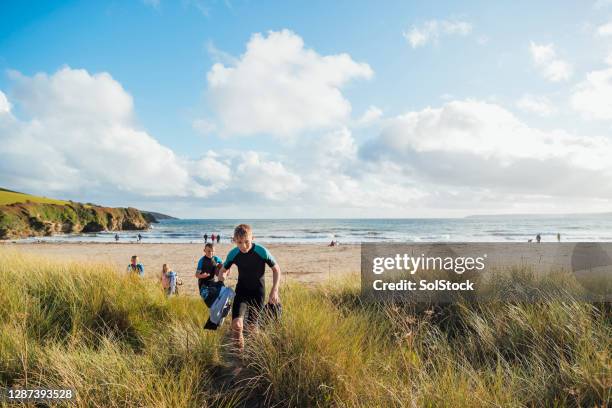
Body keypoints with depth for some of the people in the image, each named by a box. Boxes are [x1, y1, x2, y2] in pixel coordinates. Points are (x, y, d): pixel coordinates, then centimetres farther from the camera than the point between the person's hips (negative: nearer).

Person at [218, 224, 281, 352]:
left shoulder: (262, 251, -20)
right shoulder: (233, 254, -13)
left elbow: (276, 269, -7)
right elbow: (223, 270, 8)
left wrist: (274, 291, -13)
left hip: (258, 293, -1)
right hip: (242, 291, 1)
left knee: (251, 326, 6)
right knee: (236, 324, -20)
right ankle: (239, 351, 5)